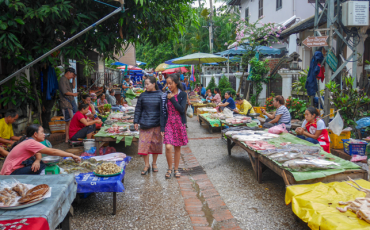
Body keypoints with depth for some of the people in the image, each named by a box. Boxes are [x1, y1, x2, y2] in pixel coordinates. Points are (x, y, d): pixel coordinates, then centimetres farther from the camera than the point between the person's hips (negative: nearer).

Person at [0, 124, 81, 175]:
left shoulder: (29, 140, 8)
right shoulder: (31, 143, -22)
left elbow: (38, 154, 5)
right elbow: (53, 152, -25)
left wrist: (37, 160, -20)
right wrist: (72, 155, -21)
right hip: (10, 175, -9)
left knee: (41, 164, -5)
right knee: (39, 167, -25)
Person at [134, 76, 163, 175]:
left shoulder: (160, 95, -1)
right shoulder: (143, 95, 4)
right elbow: (138, 109, 9)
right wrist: (136, 121, 4)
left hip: (157, 124, -1)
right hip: (145, 124, 1)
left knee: (156, 144, 9)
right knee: (144, 144, -1)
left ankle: (154, 163, 27)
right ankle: (146, 165, 12)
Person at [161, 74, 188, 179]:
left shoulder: (183, 94, 0)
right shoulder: (165, 95, 4)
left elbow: (181, 109, -12)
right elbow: (164, 112, 3)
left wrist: (172, 99, -13)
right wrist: (162, 127, -2)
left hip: (179, 123, 0)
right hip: (168, 123, 1)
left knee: (177, 147, 7)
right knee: (168, 147, -11)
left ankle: (176, 169, 23)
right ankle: (169, 168, 9)